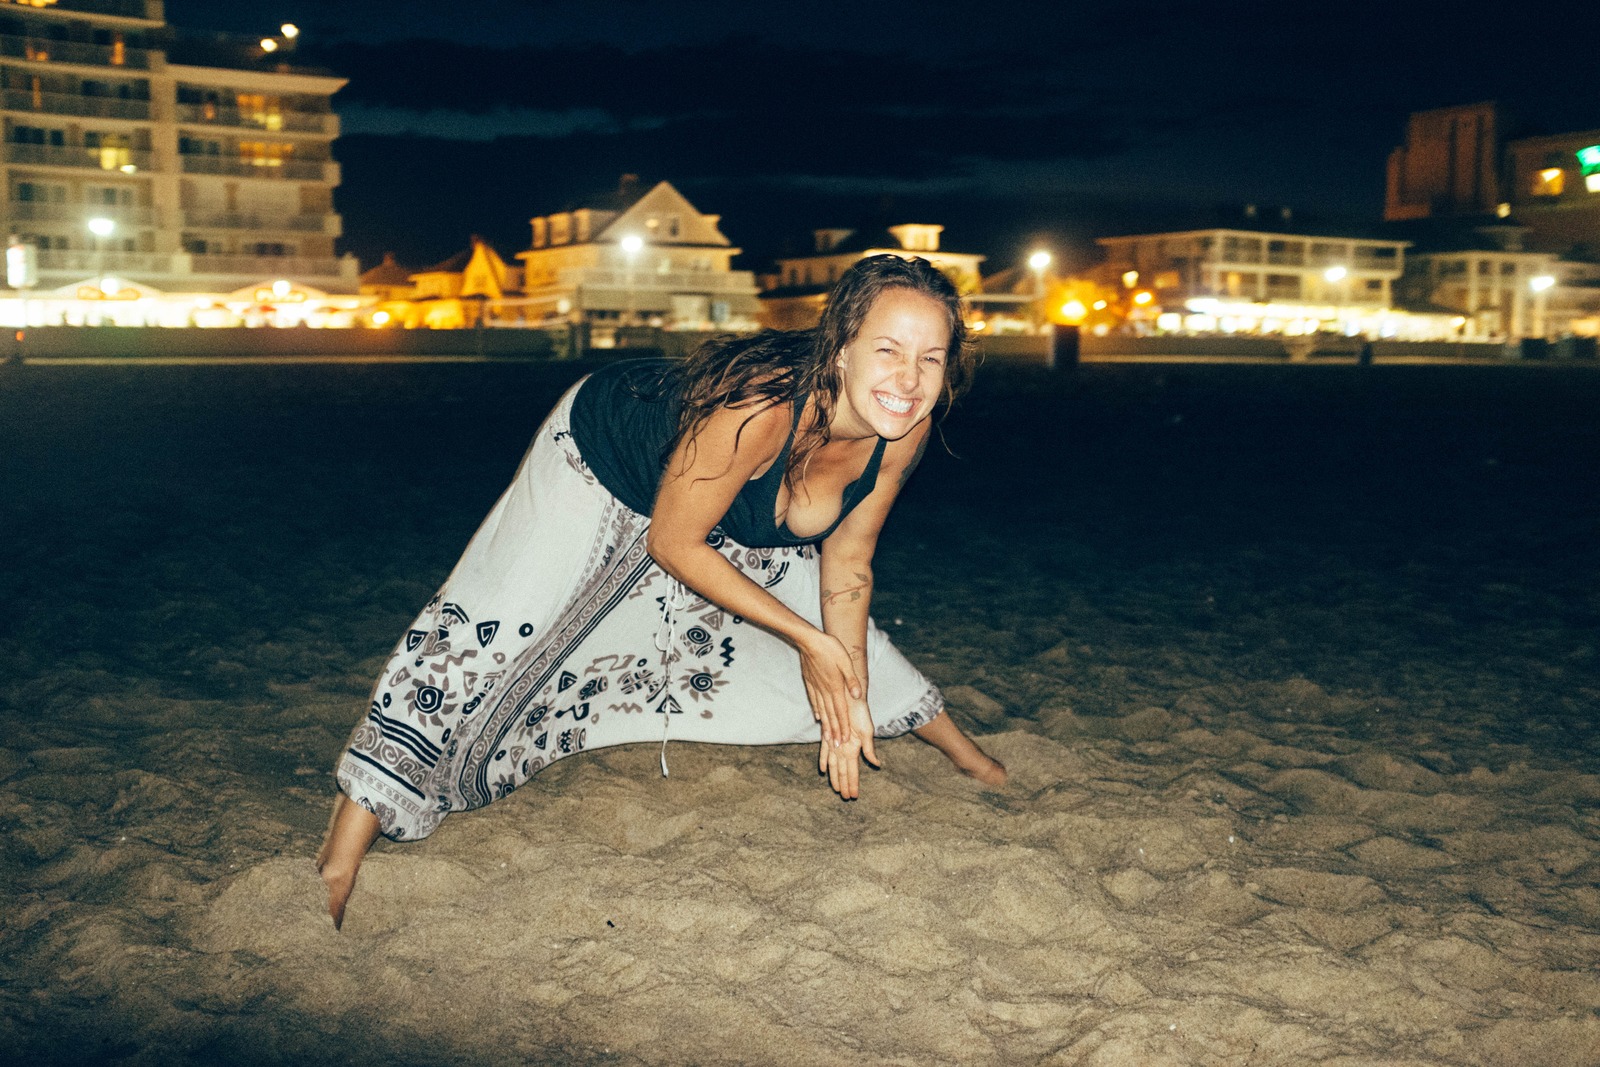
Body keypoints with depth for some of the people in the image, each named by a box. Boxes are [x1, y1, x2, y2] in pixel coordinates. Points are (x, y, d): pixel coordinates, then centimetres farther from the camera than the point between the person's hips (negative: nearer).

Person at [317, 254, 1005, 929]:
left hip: (729, 516, 6)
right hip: (604, 461, -6)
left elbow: (846, 561, -9)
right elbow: (672, 542, -31)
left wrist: (848, 692, -13)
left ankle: (965, 755, 41)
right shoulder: (761, 404, -45)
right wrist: (806, 639, -27)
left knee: (846, 639, 13)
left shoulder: (903, 431, -25)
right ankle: (342, 853, -2)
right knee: (491, 638, -15)